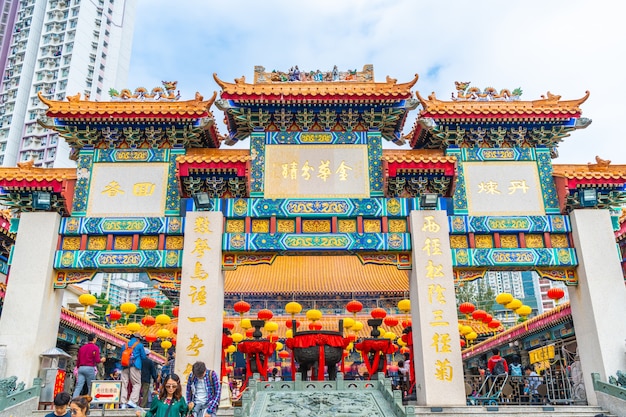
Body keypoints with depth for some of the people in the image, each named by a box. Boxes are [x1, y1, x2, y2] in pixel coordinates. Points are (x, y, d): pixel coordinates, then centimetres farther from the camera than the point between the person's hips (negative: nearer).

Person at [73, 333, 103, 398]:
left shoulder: (82, 347, 15)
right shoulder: (95, 347, -4)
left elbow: (78, 360, 17)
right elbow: (97, 360, -9)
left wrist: (78, 368, 25)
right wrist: (101, 360, 11)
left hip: (81, 368, 5)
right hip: (90, 368, -5)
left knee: (78, 387, -2)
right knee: (90, 388, 4)